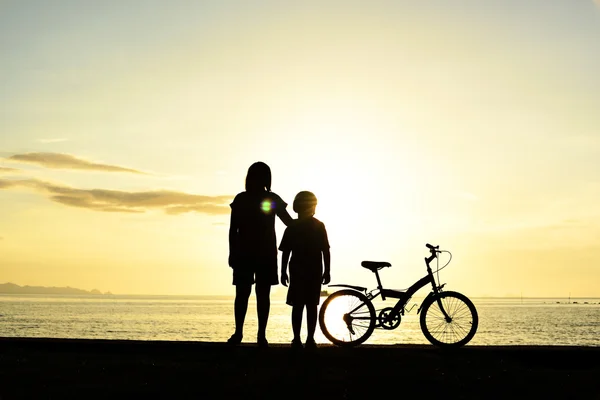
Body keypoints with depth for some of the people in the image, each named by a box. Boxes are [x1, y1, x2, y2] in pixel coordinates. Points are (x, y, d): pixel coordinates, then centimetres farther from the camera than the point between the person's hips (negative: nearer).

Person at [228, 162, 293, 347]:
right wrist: (233, 253, 0)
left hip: (266, 253, 0)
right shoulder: (241, 199, 4)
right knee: (242, 293, -2)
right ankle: (238, 331, 6)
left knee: (263, 294, -1)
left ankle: (261, 334, 1)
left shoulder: (272, 199, 4)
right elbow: (233, 229, 5)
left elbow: (290, 223, 6)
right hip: (244, 252, 0)